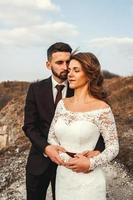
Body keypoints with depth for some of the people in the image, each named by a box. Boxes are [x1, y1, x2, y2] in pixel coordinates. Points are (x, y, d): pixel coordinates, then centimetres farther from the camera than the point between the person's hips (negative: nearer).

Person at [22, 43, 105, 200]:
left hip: (67, 161, 0)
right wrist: (46, 148, -25)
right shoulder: (36, 89, -6)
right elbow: (29, 126, -7)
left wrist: (97, 150, -30)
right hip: (39, 160, 1)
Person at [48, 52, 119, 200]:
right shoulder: (62, 104, 1)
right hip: (62, 177, 5)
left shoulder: (102, 109, -13)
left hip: (87, 180, -4)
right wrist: (66, 159, -12)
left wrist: (90, 163, -22)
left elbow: (113, 148, -8)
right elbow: (51, 137, 4)